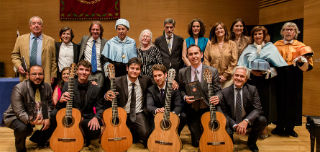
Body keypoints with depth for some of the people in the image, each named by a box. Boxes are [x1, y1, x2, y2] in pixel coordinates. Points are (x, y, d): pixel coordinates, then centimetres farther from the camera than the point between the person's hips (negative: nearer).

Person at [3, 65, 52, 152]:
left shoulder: (47, 87, -6)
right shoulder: (19, 88, -24)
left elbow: (49, 104, 2)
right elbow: (19, 112, -29)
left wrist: (48, 118, -16)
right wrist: (31, 121, -48)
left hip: (37, 115, 6)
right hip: (15, 116, -6)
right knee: (22, 127, -35)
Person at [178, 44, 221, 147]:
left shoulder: (212, 71, -8)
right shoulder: (182, 72, -2)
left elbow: (218, 90, -3)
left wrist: (217, 98, -25)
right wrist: (185, 97, -10)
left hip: (207, 109, -1)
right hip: (192, 111, 2)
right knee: (196, 143, 6)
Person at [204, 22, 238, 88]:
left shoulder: (232, 44, 7)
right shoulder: (210, 45, 10)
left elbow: (234, 62, 1)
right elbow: (206, 60, 4)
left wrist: (225, 75, -6)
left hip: (227, 79, 0)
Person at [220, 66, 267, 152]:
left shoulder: (252, 89, -6)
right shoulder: (225, 92, -8)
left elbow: (258, 109, -14)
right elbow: (224, 112, -7)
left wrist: (246, 121, -32)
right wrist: (234, 125, -24)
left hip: (248, 121, 2)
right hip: (231, 122, -1)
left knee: (262, 120, -26)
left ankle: (251, 142, 4)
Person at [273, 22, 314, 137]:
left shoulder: (300, 46, 4)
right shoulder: (276, 45, 6)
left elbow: (309, 66, -1)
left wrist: (302, 61, -22)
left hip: (294, 79, 0)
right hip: (279, 78, 0)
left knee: (293, 102, 5)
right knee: (280, 101, 4)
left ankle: (290, 128, 19)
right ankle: (279, 127, 17)